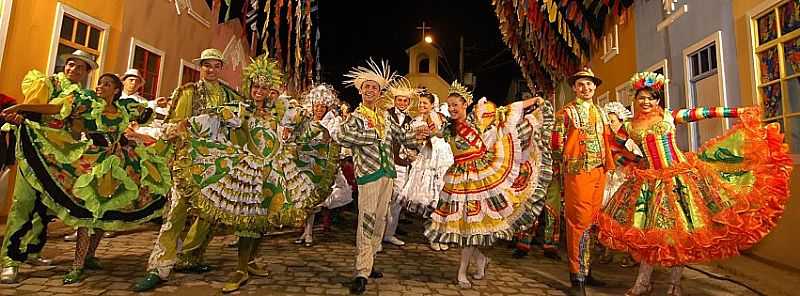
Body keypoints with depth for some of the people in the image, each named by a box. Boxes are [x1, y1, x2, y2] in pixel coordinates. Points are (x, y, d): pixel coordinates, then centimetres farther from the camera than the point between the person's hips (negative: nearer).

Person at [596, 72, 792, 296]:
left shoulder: (669, 116, 2)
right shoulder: (629, 127, 4)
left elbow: (700, 113, -5)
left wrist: (737, 112, -11)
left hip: (679, 177, -1)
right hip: (650, 181, 1)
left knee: (679, 229, 3)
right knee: (648, 231, 3)